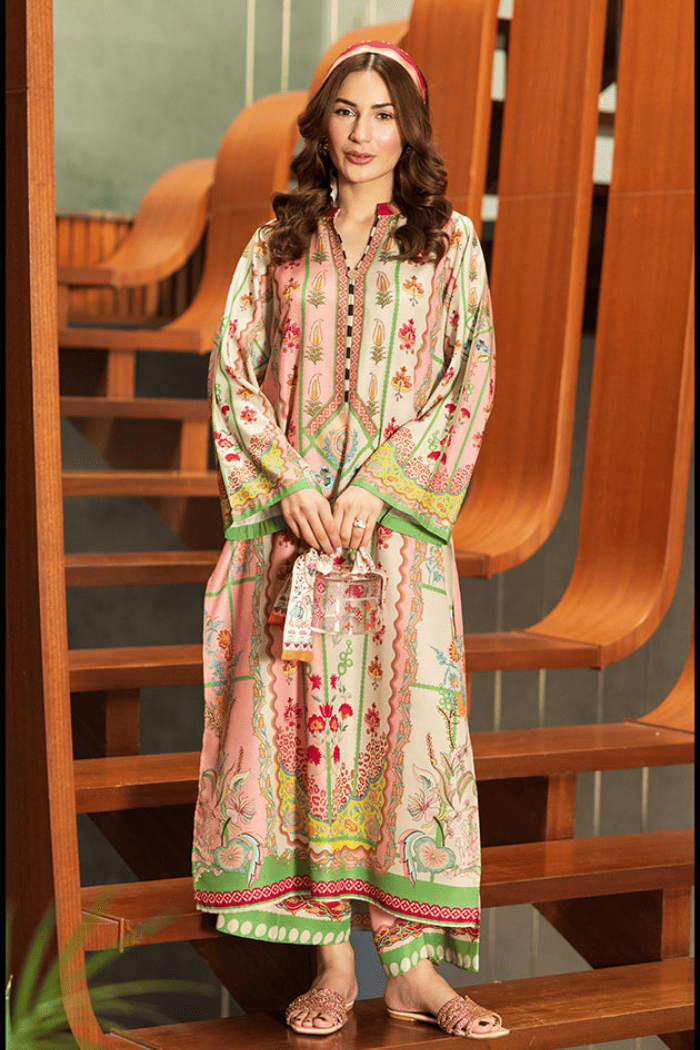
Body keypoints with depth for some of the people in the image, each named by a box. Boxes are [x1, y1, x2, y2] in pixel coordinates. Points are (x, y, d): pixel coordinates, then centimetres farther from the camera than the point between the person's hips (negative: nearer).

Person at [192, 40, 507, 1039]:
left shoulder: (449, 243, 7)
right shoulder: (276, 246, 11)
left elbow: (469, 383, -1)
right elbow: (232, 373, 6)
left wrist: (377, 487, -11)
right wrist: (291, 482, -8)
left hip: (401, 522, -1)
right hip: (293, 516, 2)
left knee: (405, 714, -5)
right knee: (307, 720, -1)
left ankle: (411, 959, 2)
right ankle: (334, 960, 5)